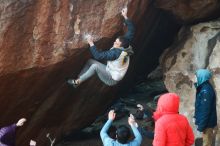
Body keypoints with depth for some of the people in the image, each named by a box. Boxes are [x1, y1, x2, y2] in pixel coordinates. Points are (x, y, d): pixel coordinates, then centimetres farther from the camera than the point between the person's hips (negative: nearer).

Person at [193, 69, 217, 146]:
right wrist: (197, 116, 20)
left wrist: (201, 125, -22)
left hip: (207, 122, -10)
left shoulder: (206, 90, -22)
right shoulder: (203, 88, 10)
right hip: (207, 122, 10)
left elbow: (206, 110, -24)